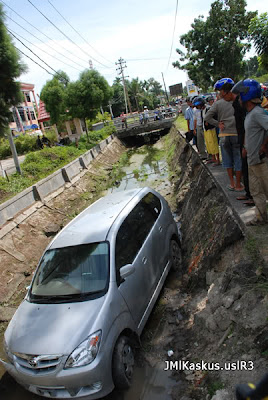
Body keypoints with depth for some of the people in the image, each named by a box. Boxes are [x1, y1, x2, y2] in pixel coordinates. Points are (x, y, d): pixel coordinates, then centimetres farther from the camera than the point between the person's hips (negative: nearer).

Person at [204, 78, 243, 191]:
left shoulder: (218, 103, -4)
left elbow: (207, 117, -7)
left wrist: (218, 124, -1)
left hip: (224, 136, 1)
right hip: (237, 135, 0)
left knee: (228, 160, 15)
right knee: (238, 160, 9)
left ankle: (232, 183, 20)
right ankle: (238, 185, 15)